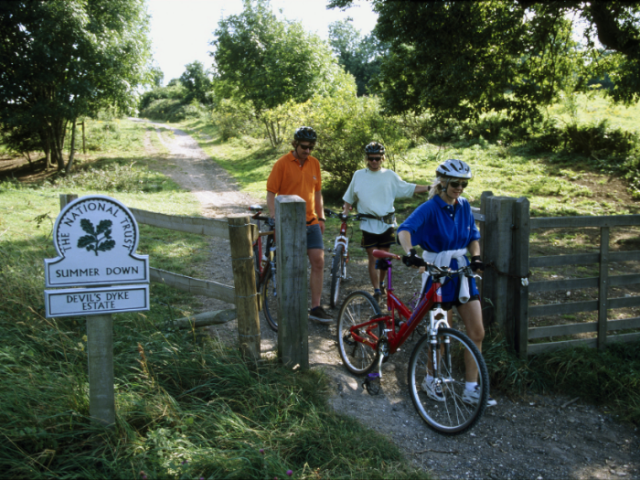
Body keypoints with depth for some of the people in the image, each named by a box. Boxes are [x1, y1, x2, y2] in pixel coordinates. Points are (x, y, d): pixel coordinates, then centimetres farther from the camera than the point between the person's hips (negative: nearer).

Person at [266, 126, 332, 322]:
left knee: (318, 262, -1)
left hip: (311, 222, 5)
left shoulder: (314, 163, 9)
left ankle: (315, 307, 7)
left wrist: (321, 218, 15)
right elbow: (271, 193, -7)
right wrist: (275, 219, -13)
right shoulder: (282, 164, -8)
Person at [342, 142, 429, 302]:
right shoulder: (359, 175, 8)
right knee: (373, 257, -3)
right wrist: (345, 211, 1)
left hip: (386, 222, 1)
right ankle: (376, 290, 1)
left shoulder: (390, 175, 7)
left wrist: (429, 188, 3)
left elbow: (408, 188, 10)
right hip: (368, 223, 0)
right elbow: (349, 198, 16)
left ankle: (381, 283, 29)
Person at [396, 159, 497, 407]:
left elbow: (473, 236, 13)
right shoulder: (430, 208, -14)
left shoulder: (464, 206, 5)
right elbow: (405, 229, -29)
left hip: (461, 272, 6)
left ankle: (471, 389, 14)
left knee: (477, 332, 2)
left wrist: (476, 257, -6)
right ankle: (431, 381, 28)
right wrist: (410, 253, -47)